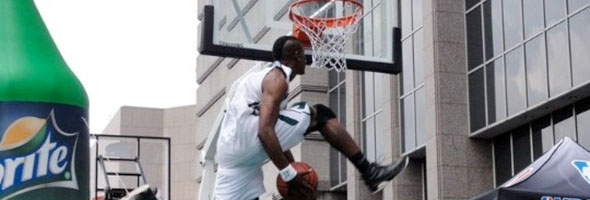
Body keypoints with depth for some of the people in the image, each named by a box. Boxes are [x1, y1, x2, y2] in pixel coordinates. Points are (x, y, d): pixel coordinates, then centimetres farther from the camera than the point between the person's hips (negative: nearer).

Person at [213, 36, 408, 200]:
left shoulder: (266, 76, 29)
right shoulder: (277, 78, -3)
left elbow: (276, 131, 33)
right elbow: (265, 132, -17)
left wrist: (293, 171, 29)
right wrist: (289, 174, -19)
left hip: (230, 152, 10)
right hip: (246, 136, -10)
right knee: (320, 115, -3)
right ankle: (369, 171, -4)